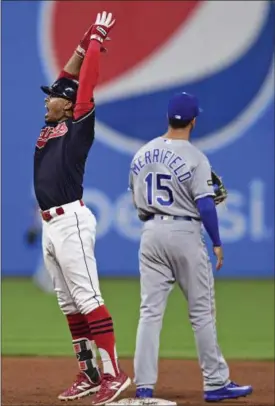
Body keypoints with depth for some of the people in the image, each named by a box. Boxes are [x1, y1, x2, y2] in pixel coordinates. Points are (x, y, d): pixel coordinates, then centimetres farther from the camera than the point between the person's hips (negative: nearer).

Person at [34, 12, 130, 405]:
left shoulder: (79, 126, -2)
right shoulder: (50, 127, 17)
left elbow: (85, 85, -6)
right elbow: (66, 79, 23)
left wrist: (97, 39, 2)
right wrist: (83, 43, 25)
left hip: (71, 221, -9)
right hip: (49, 224, 9)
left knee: (87, 297, -13)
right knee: (68, 303, 9)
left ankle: (114, 373, -15)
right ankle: (88, 374, 12)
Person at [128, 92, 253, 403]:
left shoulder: (142, 155, 6)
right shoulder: (194, 158, -12)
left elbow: (137, 201, 12)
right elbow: (205, 205, -15)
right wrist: (216, 243, -7)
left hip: (151, 233, 5)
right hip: (185, 233, -5)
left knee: (150, 312, 5)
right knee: (201, 312, 4)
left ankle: (144, 386, 0)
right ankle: (215, 383, 8)